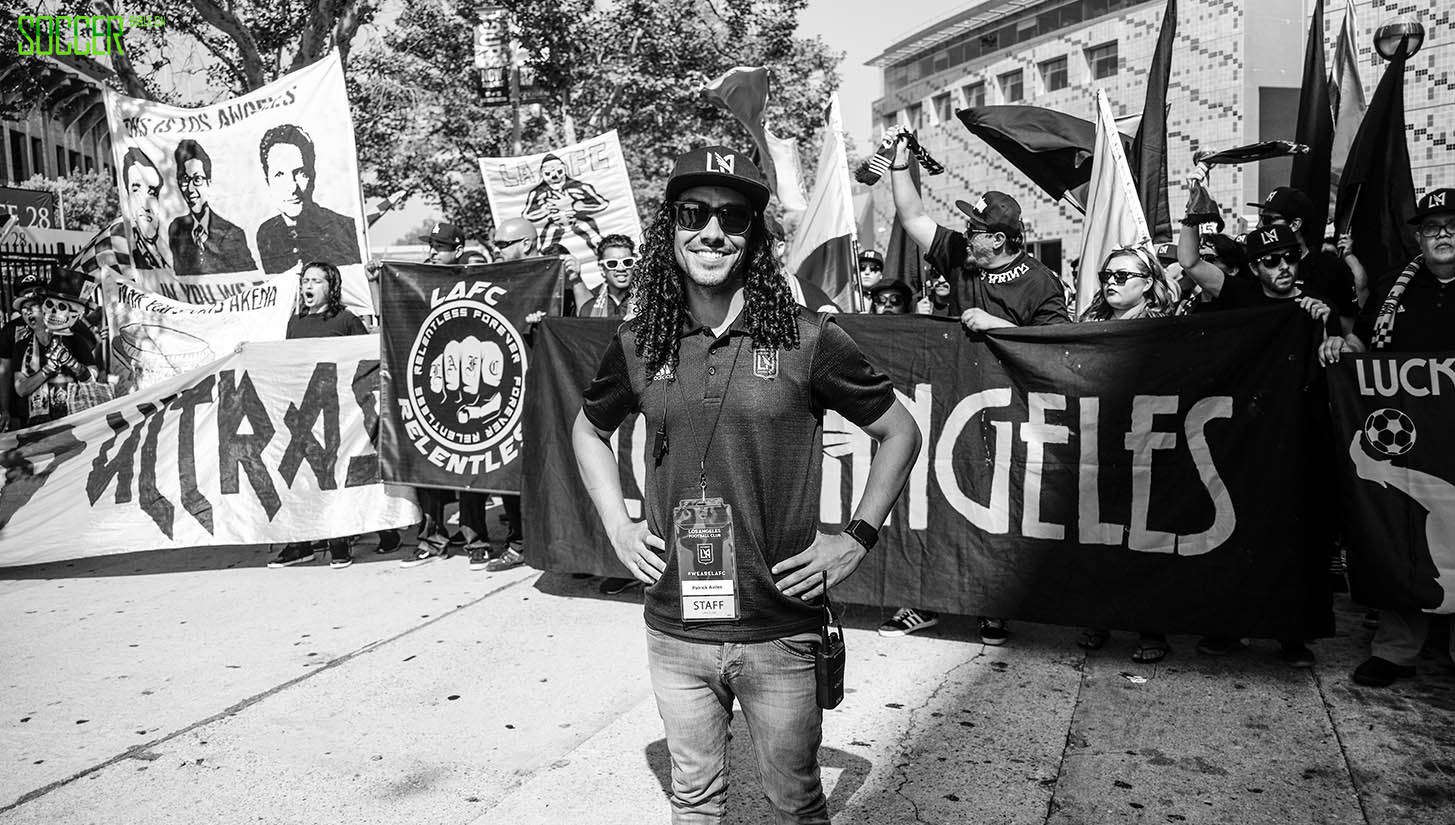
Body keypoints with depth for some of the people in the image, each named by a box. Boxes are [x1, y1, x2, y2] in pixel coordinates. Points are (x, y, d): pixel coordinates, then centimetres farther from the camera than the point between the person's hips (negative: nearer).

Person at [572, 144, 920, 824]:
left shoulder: (805, 341, -9)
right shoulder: (639, 343, -1)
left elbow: (900, 432, 3)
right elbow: (588, 429, 18)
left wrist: (856, 538, -4)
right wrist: (617, 526, 7)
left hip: (778, 633, -2)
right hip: (673, 632, 3)